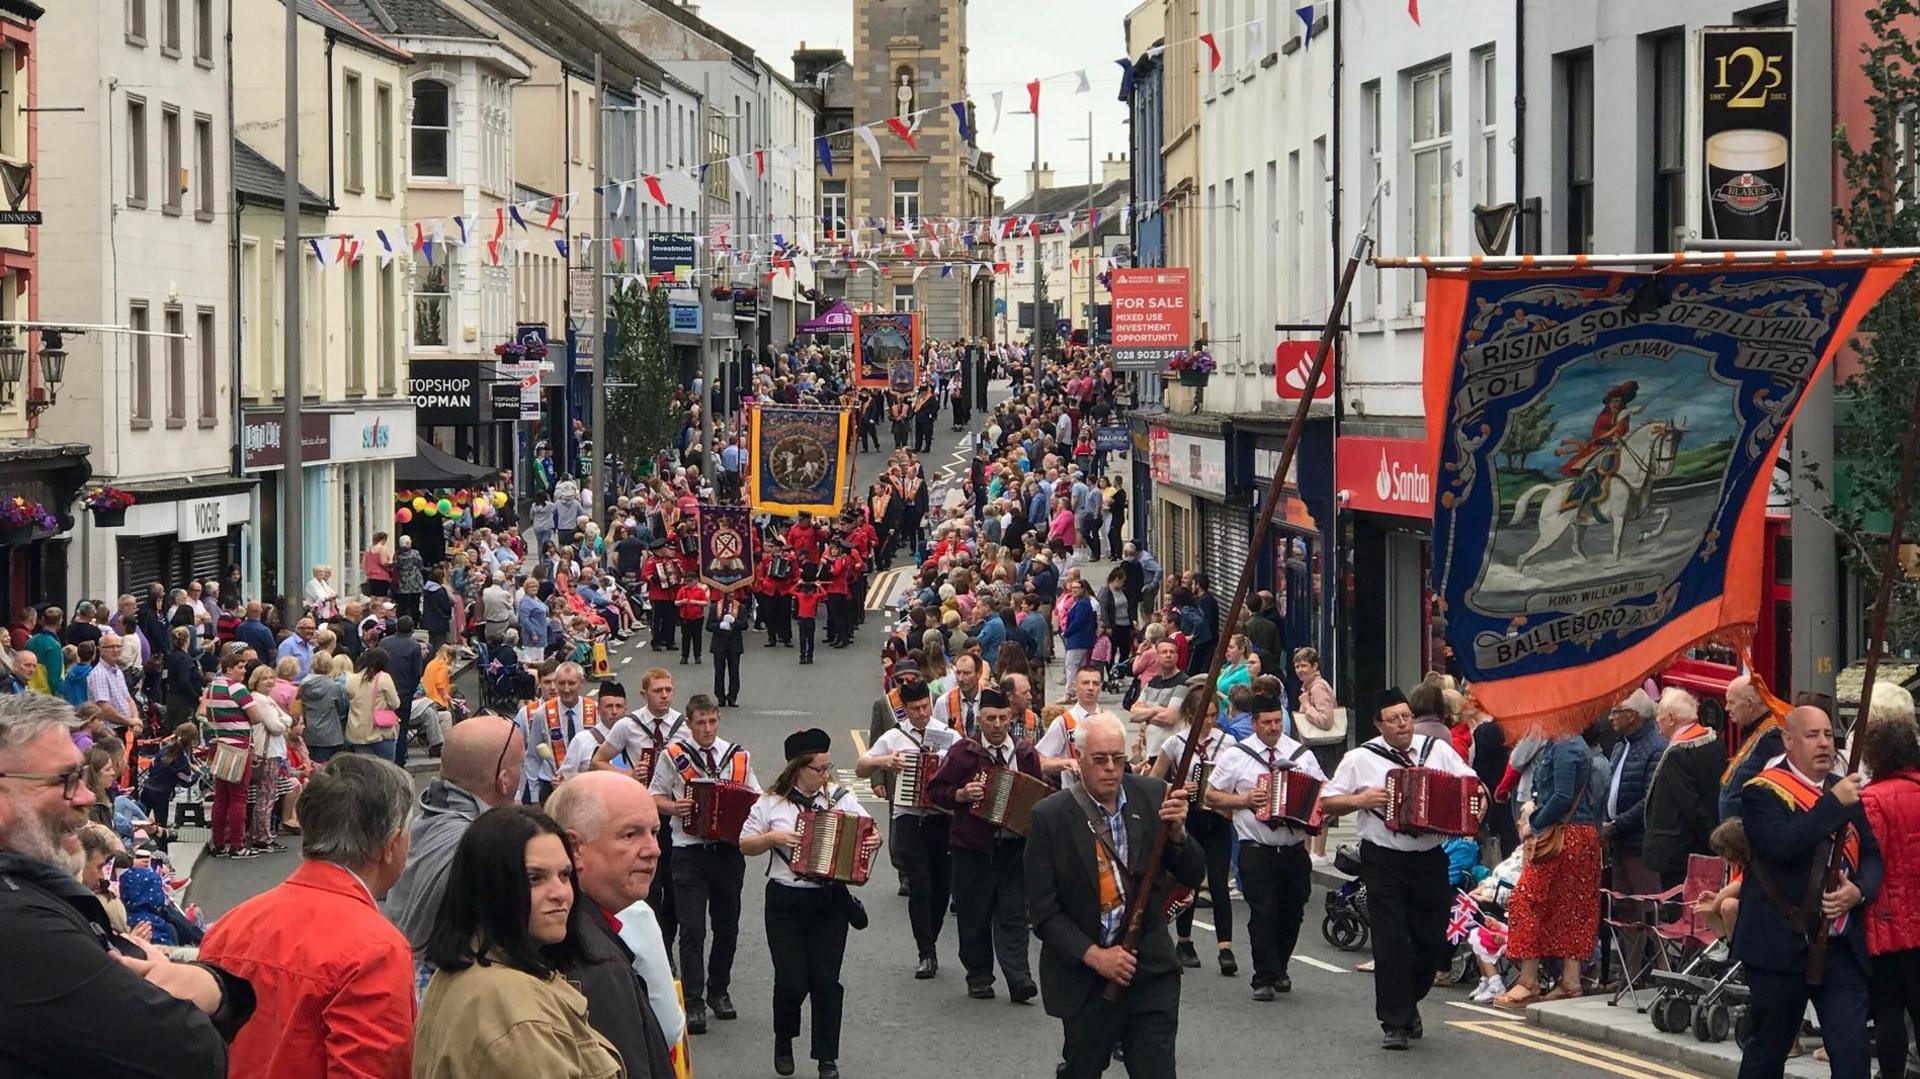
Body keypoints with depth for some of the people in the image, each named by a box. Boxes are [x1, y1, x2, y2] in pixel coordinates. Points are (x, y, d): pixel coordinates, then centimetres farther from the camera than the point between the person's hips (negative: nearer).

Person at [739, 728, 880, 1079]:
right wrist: (773, 837, -13)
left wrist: (875, 839, -14)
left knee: (826, 980, -1)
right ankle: (783, 1043, 25)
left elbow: (870, 830, 9)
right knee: (791, 981, -4)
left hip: (831, 904, 1)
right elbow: (744, 844, 5)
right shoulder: (772, 803, 0)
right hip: (785, 903, -1)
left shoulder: (841, 799, 4)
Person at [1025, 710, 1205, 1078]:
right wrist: (1094, 955, -16)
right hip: (1085, 975, -1)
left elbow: (1193, 877, 1)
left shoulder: (1152, 795, -1)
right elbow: (1042, 911, -7)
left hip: (1151, 968, 2)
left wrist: (1176, 832, -18)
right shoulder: (1050, 816, -9)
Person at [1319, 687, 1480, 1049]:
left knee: (1432, 939, 8)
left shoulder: (1438, 750, 7)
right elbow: (1326, 802, 3)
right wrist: (1359, 800, -14)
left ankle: (1409, 1002, 33)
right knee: (1391, 942, -5)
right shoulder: (1361, 759, 0)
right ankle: (1394, 1023, 2)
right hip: (1384, 860, -3)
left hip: (1430, 858, 3)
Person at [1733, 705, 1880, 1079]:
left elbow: (1872, 855, 15)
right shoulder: (1763, 792, -7)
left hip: (1842, 947, 4)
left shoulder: (1844, 790, 12)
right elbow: (1781, 844, -24)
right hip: (1781, 946, -4)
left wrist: (1859, 891, -6)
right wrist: (1834, 804, -23)